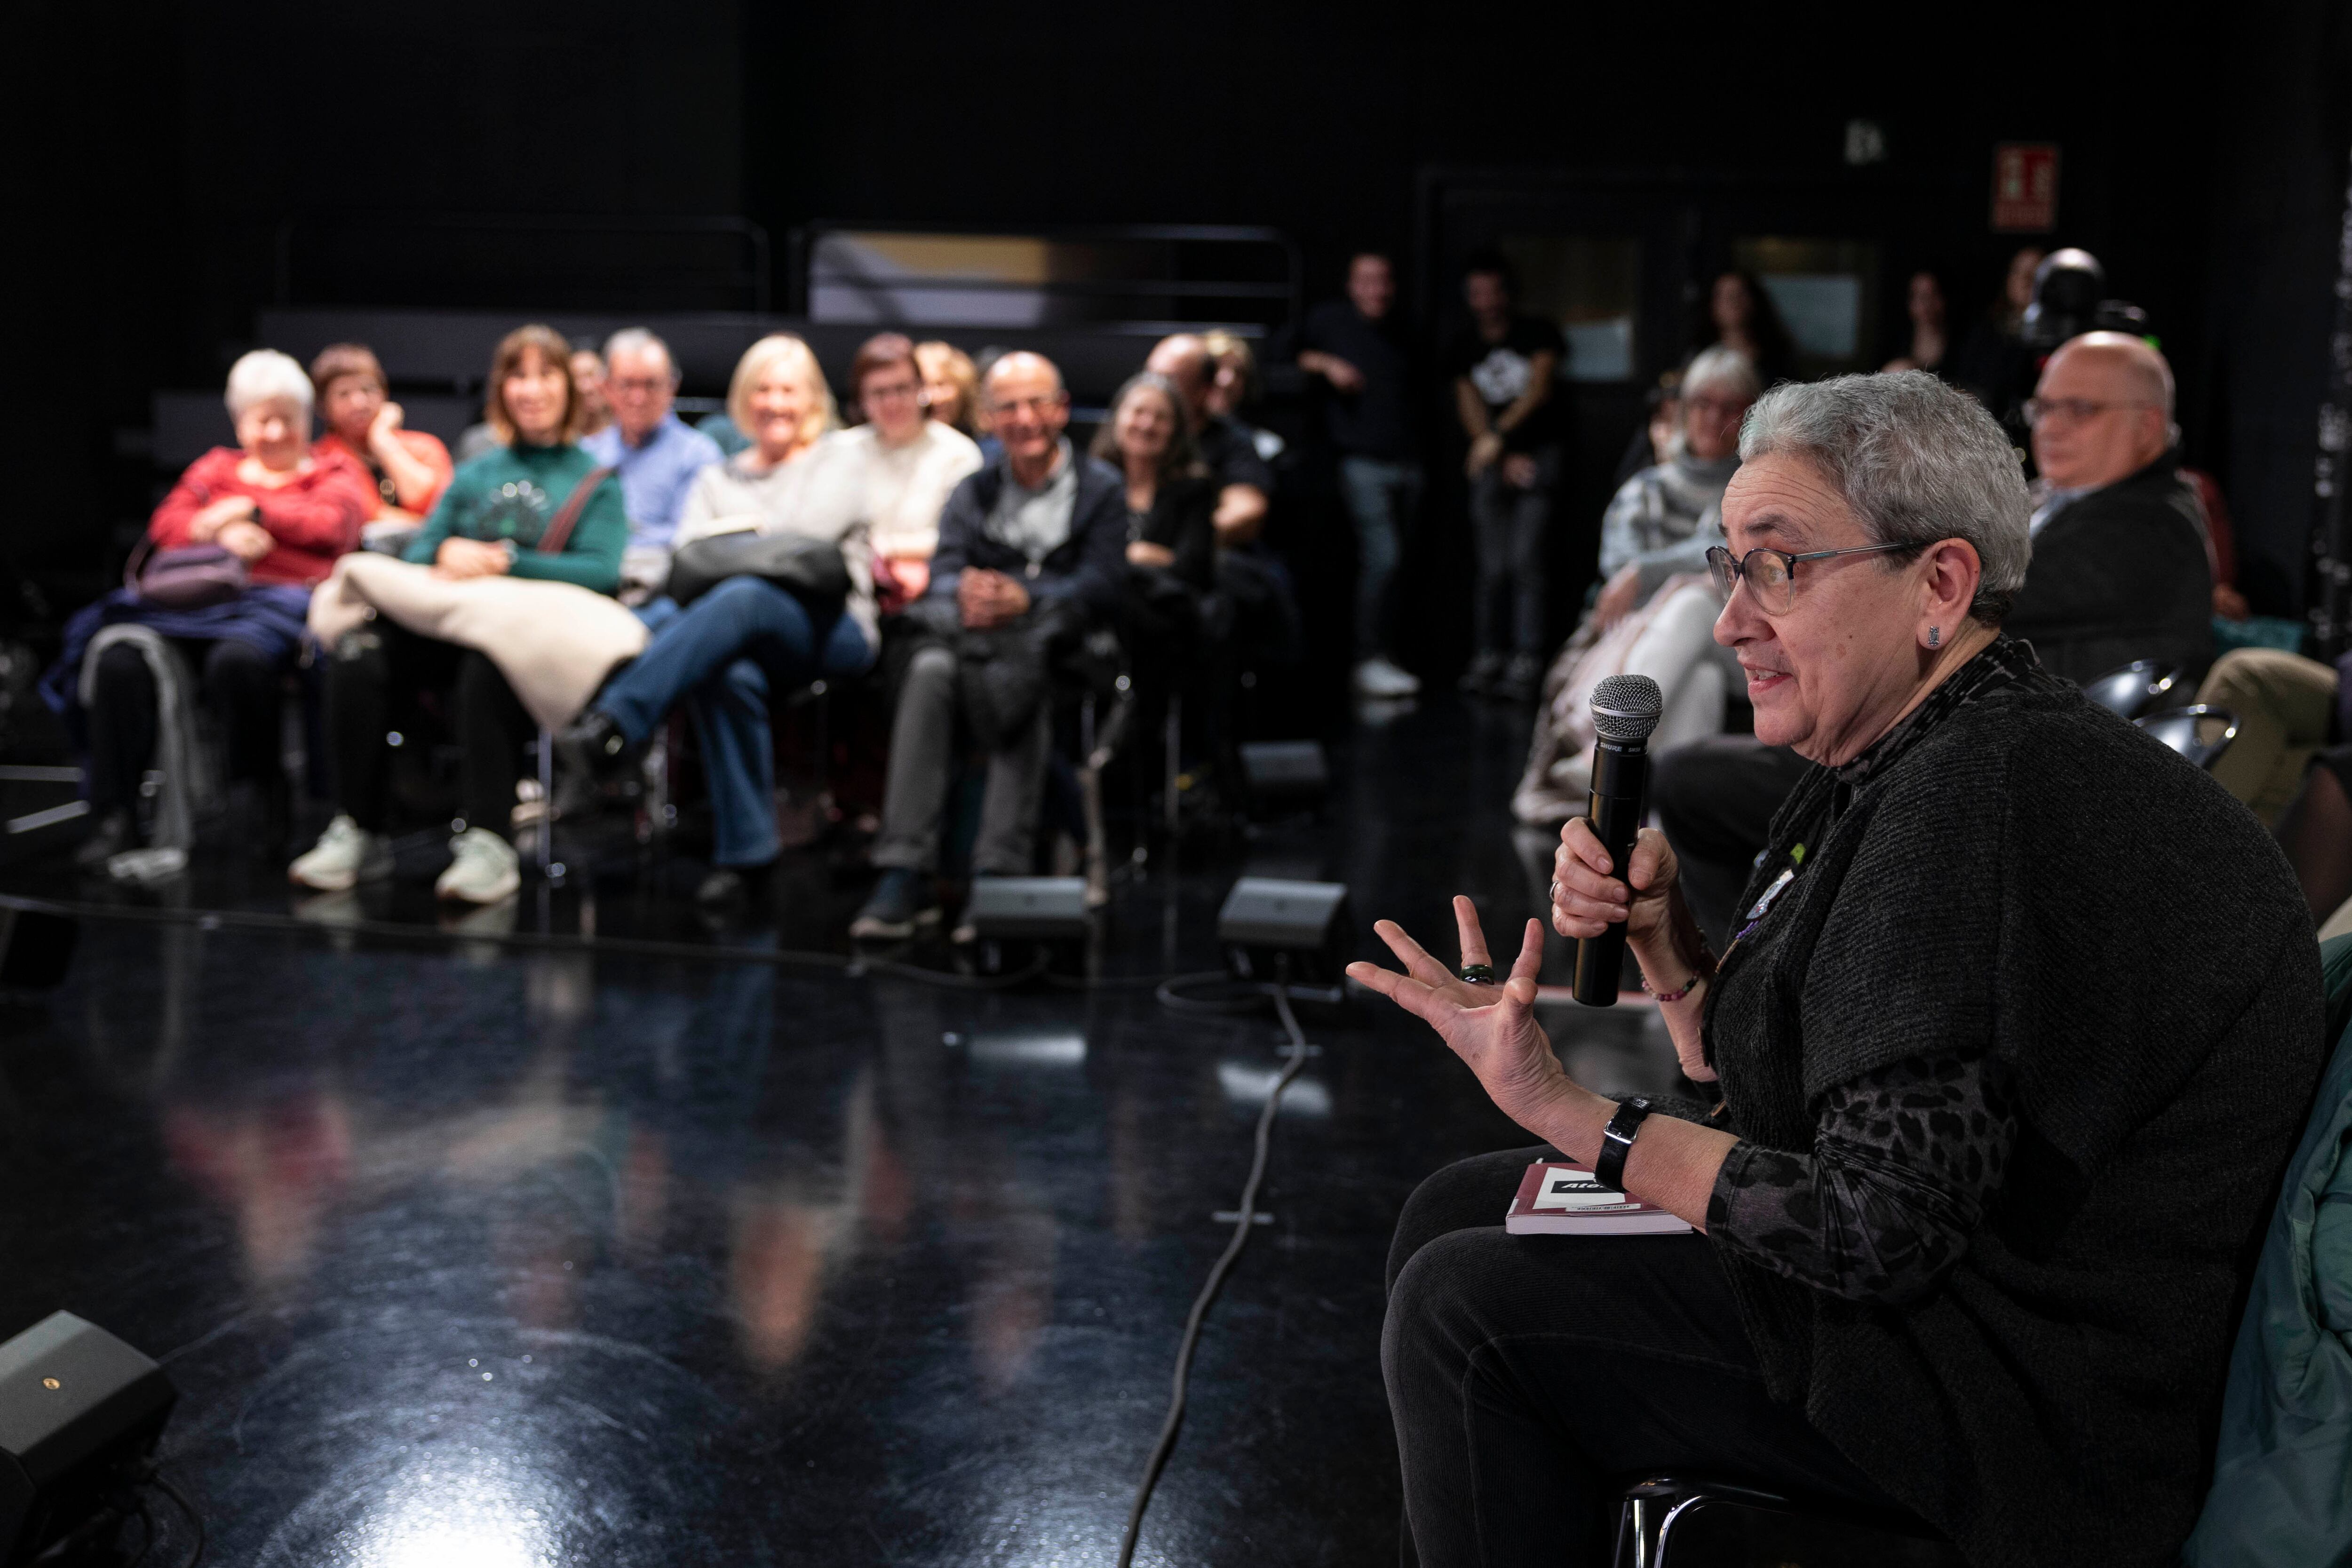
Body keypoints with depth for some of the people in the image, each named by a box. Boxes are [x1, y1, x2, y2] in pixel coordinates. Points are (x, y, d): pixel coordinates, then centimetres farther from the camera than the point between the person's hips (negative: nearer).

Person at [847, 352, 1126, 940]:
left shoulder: (1101, 489, 13)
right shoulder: (972, 494, 23)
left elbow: (1101, 590, -4)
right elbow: (941, 582, 5)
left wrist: (1022, 599, -23)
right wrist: (965, 598, -22)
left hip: (1062, 649, -3)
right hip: (979, 643, 3)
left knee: (1025, 678, -37)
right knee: (930, 669, -32)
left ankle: (999, 878, -42)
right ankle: (904, 876, -38)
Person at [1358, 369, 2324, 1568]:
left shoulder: (1985, 803, -25)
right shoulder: (1903, 769, 8)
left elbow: (1873, 1226, -28)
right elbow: (1757, 1087, 13)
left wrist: (1566, 1112, -21)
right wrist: (1660, 939, -4)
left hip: (2029, 1396, -11)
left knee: (1470, 1312, -17)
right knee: (1452, 1217, 13)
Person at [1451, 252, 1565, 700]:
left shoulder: (1537, 334, 5)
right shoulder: (1465, 349, 14)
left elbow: (1539, 389, -6)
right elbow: (1470, 410, 8)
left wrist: (1498, 435, -16)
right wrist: (1506, 458, -4)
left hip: (1539, 451, -2)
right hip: (1491, 463, 3)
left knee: (1525, 561, -12)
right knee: (1492, 566, -5)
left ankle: (1525, 663, -13)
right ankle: (1489, 656, 1)